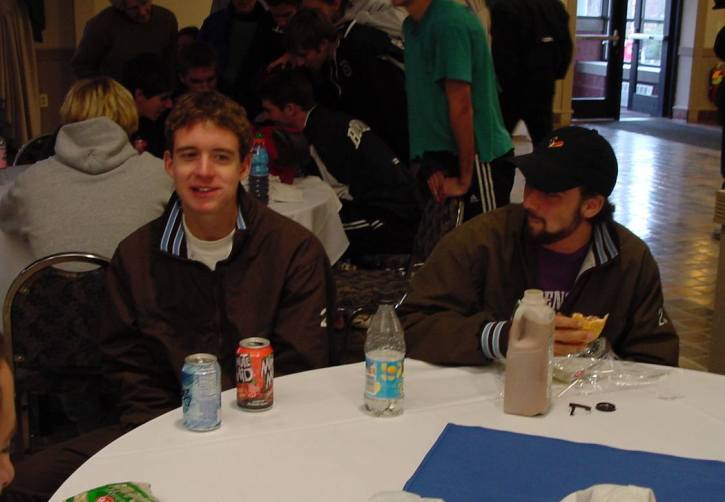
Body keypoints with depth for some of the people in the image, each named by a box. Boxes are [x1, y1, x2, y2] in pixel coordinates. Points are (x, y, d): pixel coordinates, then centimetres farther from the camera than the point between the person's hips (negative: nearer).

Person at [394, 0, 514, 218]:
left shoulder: (449, 23, -18)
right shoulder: (411, 26, 9)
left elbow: (461, 106, -19)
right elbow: (426, 102, 7)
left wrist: (464, 179, -16)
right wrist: (431, 164, 1)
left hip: (481, 158, -8)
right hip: (442, 157, 8)